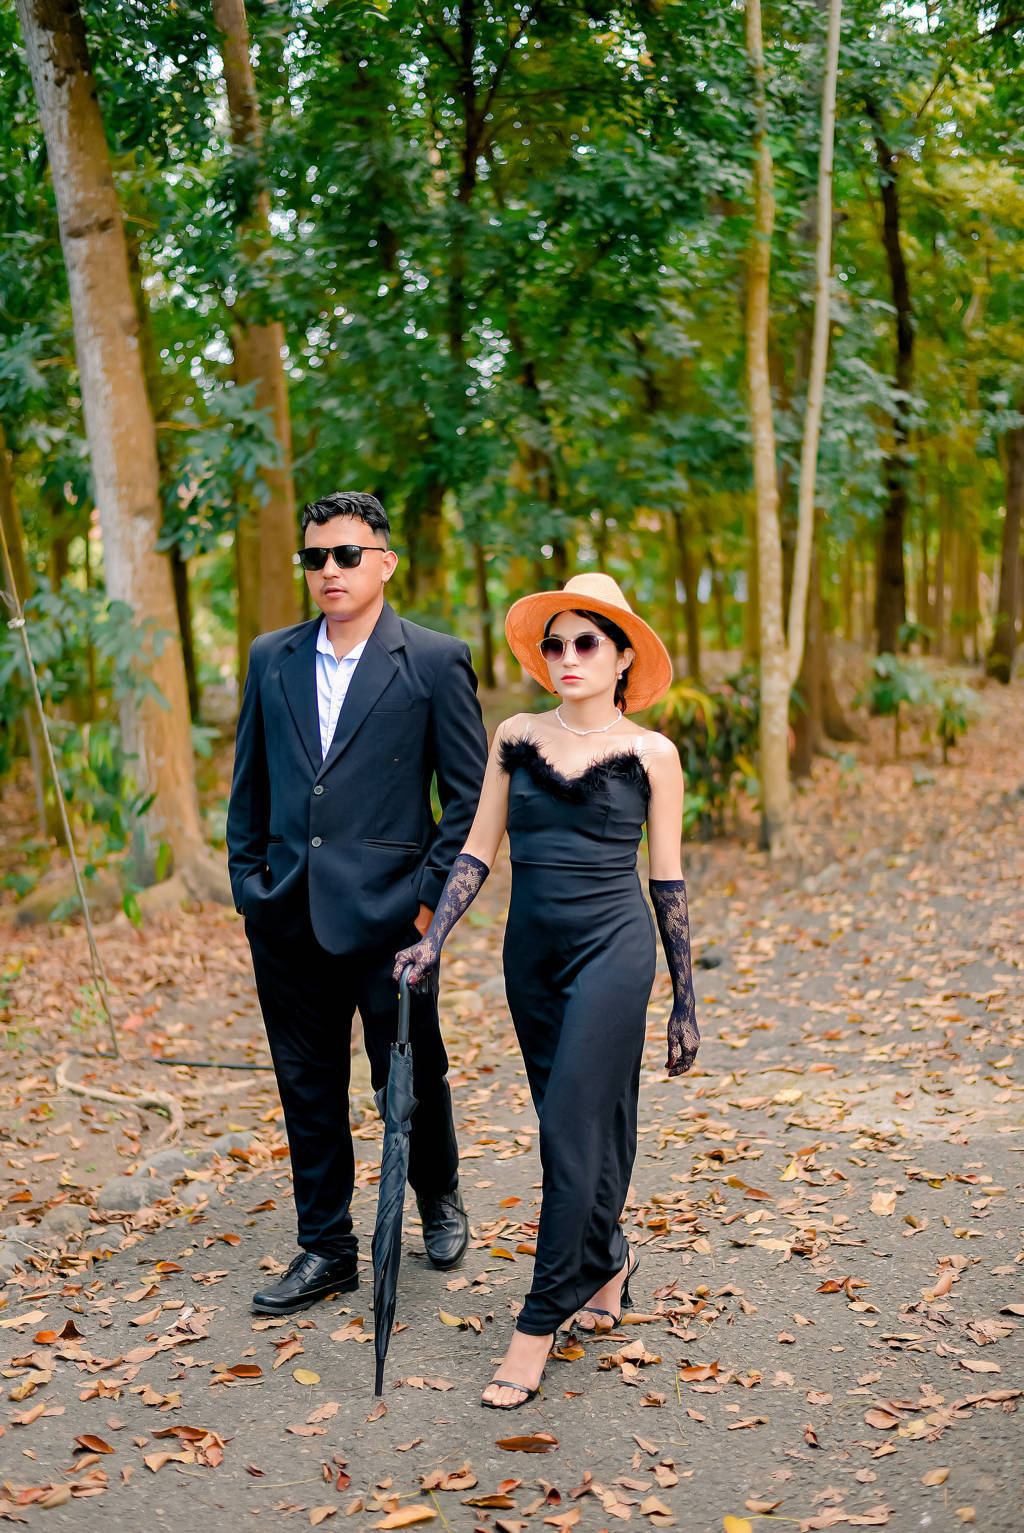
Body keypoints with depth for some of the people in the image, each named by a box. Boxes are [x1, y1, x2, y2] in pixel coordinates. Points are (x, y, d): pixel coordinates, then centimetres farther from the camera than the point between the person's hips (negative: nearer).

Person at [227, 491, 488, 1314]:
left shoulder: (436, 661, -4)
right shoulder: (271, 658, 9)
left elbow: (471, 792, -3)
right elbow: (249, 783, 14)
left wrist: (432, 892, -9)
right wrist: (248, 880, 6)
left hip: (387, 912, -4)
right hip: (288, 918, 4)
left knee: (411, 1078, 10)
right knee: (308, 1088, 11)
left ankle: (440, 1201, 39)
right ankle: (326, 1249, 26)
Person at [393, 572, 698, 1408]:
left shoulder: (650, 754, 0)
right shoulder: (516, 737, 7)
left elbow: (668, 881, 3)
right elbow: (478, 851, 9)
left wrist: (686, 1001, 4)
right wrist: (432, 940, -1)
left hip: (613, 946, -4)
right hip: (532, 948, 4)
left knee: (571, 1127, -8)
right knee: (585, 1124, 12)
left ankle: (540, 1322, 2)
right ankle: (607, 1259, 36)